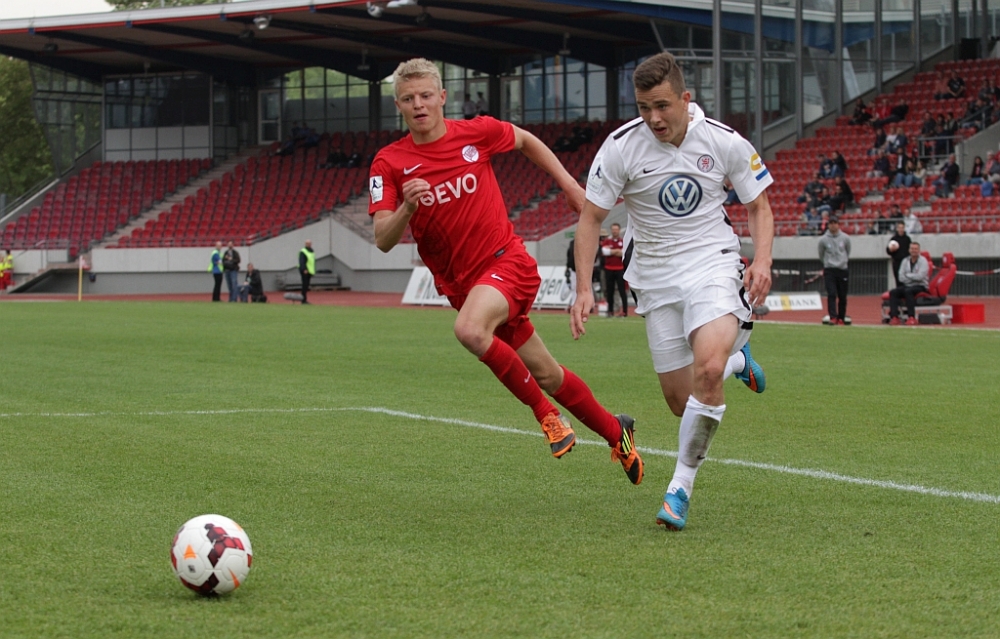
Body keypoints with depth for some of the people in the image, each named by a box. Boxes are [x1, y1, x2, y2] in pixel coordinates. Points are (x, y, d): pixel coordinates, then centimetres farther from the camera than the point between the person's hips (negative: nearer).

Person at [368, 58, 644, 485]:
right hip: (460, 283, 3)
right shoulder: (389, 165, -5)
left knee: (469, 330, -33)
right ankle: (614, 431, 34)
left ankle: (545, 412, -15)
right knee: (545, 374, 12)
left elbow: (526, 141, 16)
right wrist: (407, 207, -31)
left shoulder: (476, 132, -5)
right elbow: (383, 241, -12)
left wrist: (571, 185, 12)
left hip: (506, 262, -3)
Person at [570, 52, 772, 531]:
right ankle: (735, 359, 38)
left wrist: (762, 261, -12)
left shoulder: (724, 142, -9)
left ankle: (680, 488, -13)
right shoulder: (621, 147, -10)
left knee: (707, 369, -27)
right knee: (680, 399, 2)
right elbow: (590, 218, -1)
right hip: (655, 277, 2)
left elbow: (759, 206, 5)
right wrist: (583, 288, -10)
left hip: (713, 263, -2)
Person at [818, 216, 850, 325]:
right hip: (829, 270, -2)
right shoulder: (823, 239, -3)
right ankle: (833, 317, -18)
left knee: (842, 296, 6)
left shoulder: (845, 238, -1)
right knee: (831, 294, -14)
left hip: (842, 269, 2)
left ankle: (841, 318, 16)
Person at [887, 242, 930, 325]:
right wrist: (913, 277, -9)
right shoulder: (905, 261, 13)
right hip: (907, 286, 6)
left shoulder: (923, 261, -3)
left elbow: (920, 276, -17)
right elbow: (901, 278, 4)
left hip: (920, 287, -6)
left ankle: (911, 317, -40)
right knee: (893, 292, -20)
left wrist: (907, 275, -4)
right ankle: (894, 317, -30)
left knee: (908, 291, -37)